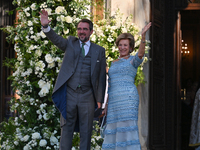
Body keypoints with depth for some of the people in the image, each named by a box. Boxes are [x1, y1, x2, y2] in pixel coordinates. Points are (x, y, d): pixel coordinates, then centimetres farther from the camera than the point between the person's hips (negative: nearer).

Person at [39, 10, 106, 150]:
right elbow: (55, 38, -7)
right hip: (69, 95, 0)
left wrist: (100, 99, 1)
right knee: (66, 129, 5)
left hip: (87, 97, 0)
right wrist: (46, 26, -29)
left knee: (86, 131, 5)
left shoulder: (99, 51, 7)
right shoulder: (70, 43, 10)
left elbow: (102, 76, 6)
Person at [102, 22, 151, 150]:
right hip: (114, 101, 7)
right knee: (113, 130, 2)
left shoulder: (133, 61, 5)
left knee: (128, 127, -15)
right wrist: (107, 105, 18)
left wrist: (143, 36, -32)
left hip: (128, 98, -6)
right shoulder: (114, 63, 23)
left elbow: (140, 54, -19)